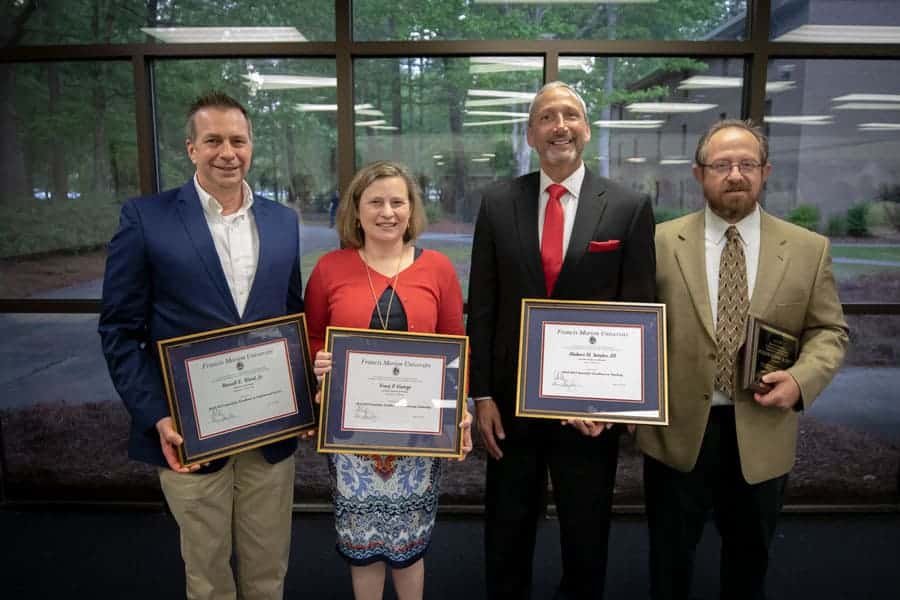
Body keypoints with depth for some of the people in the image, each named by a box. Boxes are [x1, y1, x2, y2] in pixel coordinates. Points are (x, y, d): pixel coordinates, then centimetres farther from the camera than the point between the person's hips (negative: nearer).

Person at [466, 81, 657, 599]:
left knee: (586, 536, 18)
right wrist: (482, 394, -3)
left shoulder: (629, 209, -4)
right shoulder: (498, 204, 0)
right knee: (506, 534, 18)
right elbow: (482, 307, 0)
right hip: (511, 400, 1)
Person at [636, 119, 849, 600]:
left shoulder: (808, 249, 0)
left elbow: (829, 331, 5)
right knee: (670, 559, 16)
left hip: (761, 434, 2)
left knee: (750, 557, 22)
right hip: (676, 430, -1)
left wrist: (803, 378, -15)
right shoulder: (662, 241, -3)